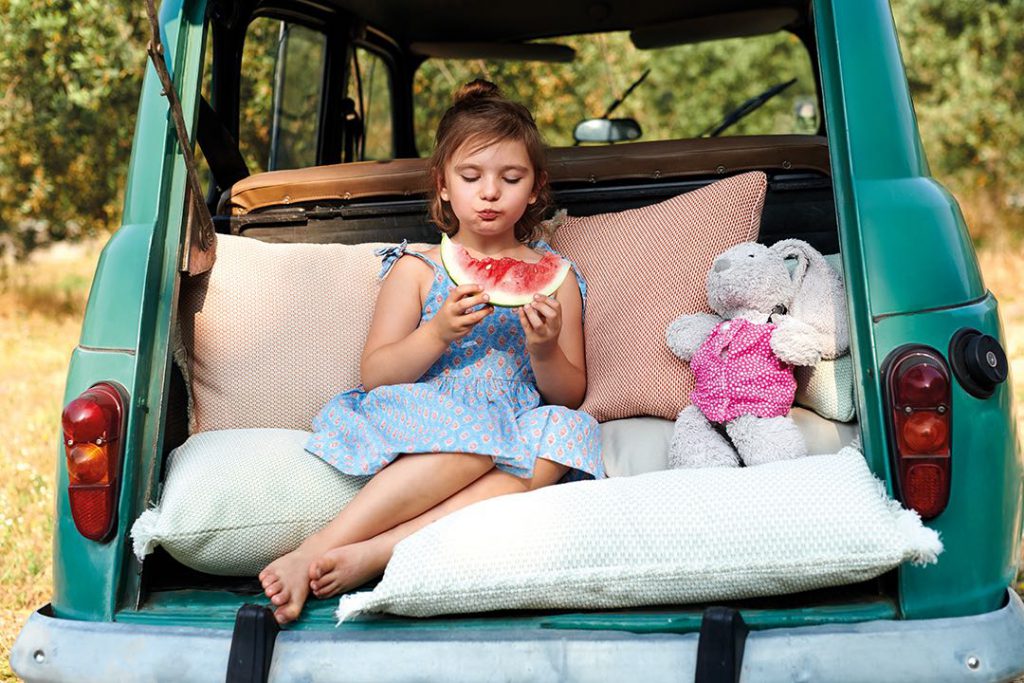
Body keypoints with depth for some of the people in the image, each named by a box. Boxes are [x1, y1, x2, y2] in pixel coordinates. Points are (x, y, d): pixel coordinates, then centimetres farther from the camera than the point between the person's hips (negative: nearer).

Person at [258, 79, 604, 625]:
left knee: (561, 441, -32)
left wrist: (545, 351, -10)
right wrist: (439, 333, -15)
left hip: (516, 432, 2)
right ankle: (313, 553, -31)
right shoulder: (417, 269, 11)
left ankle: (370, 556, -37)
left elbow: (571, 395, 12)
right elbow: (374, 375, 3)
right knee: (472, 438, -36)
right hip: (424, 427, -2)